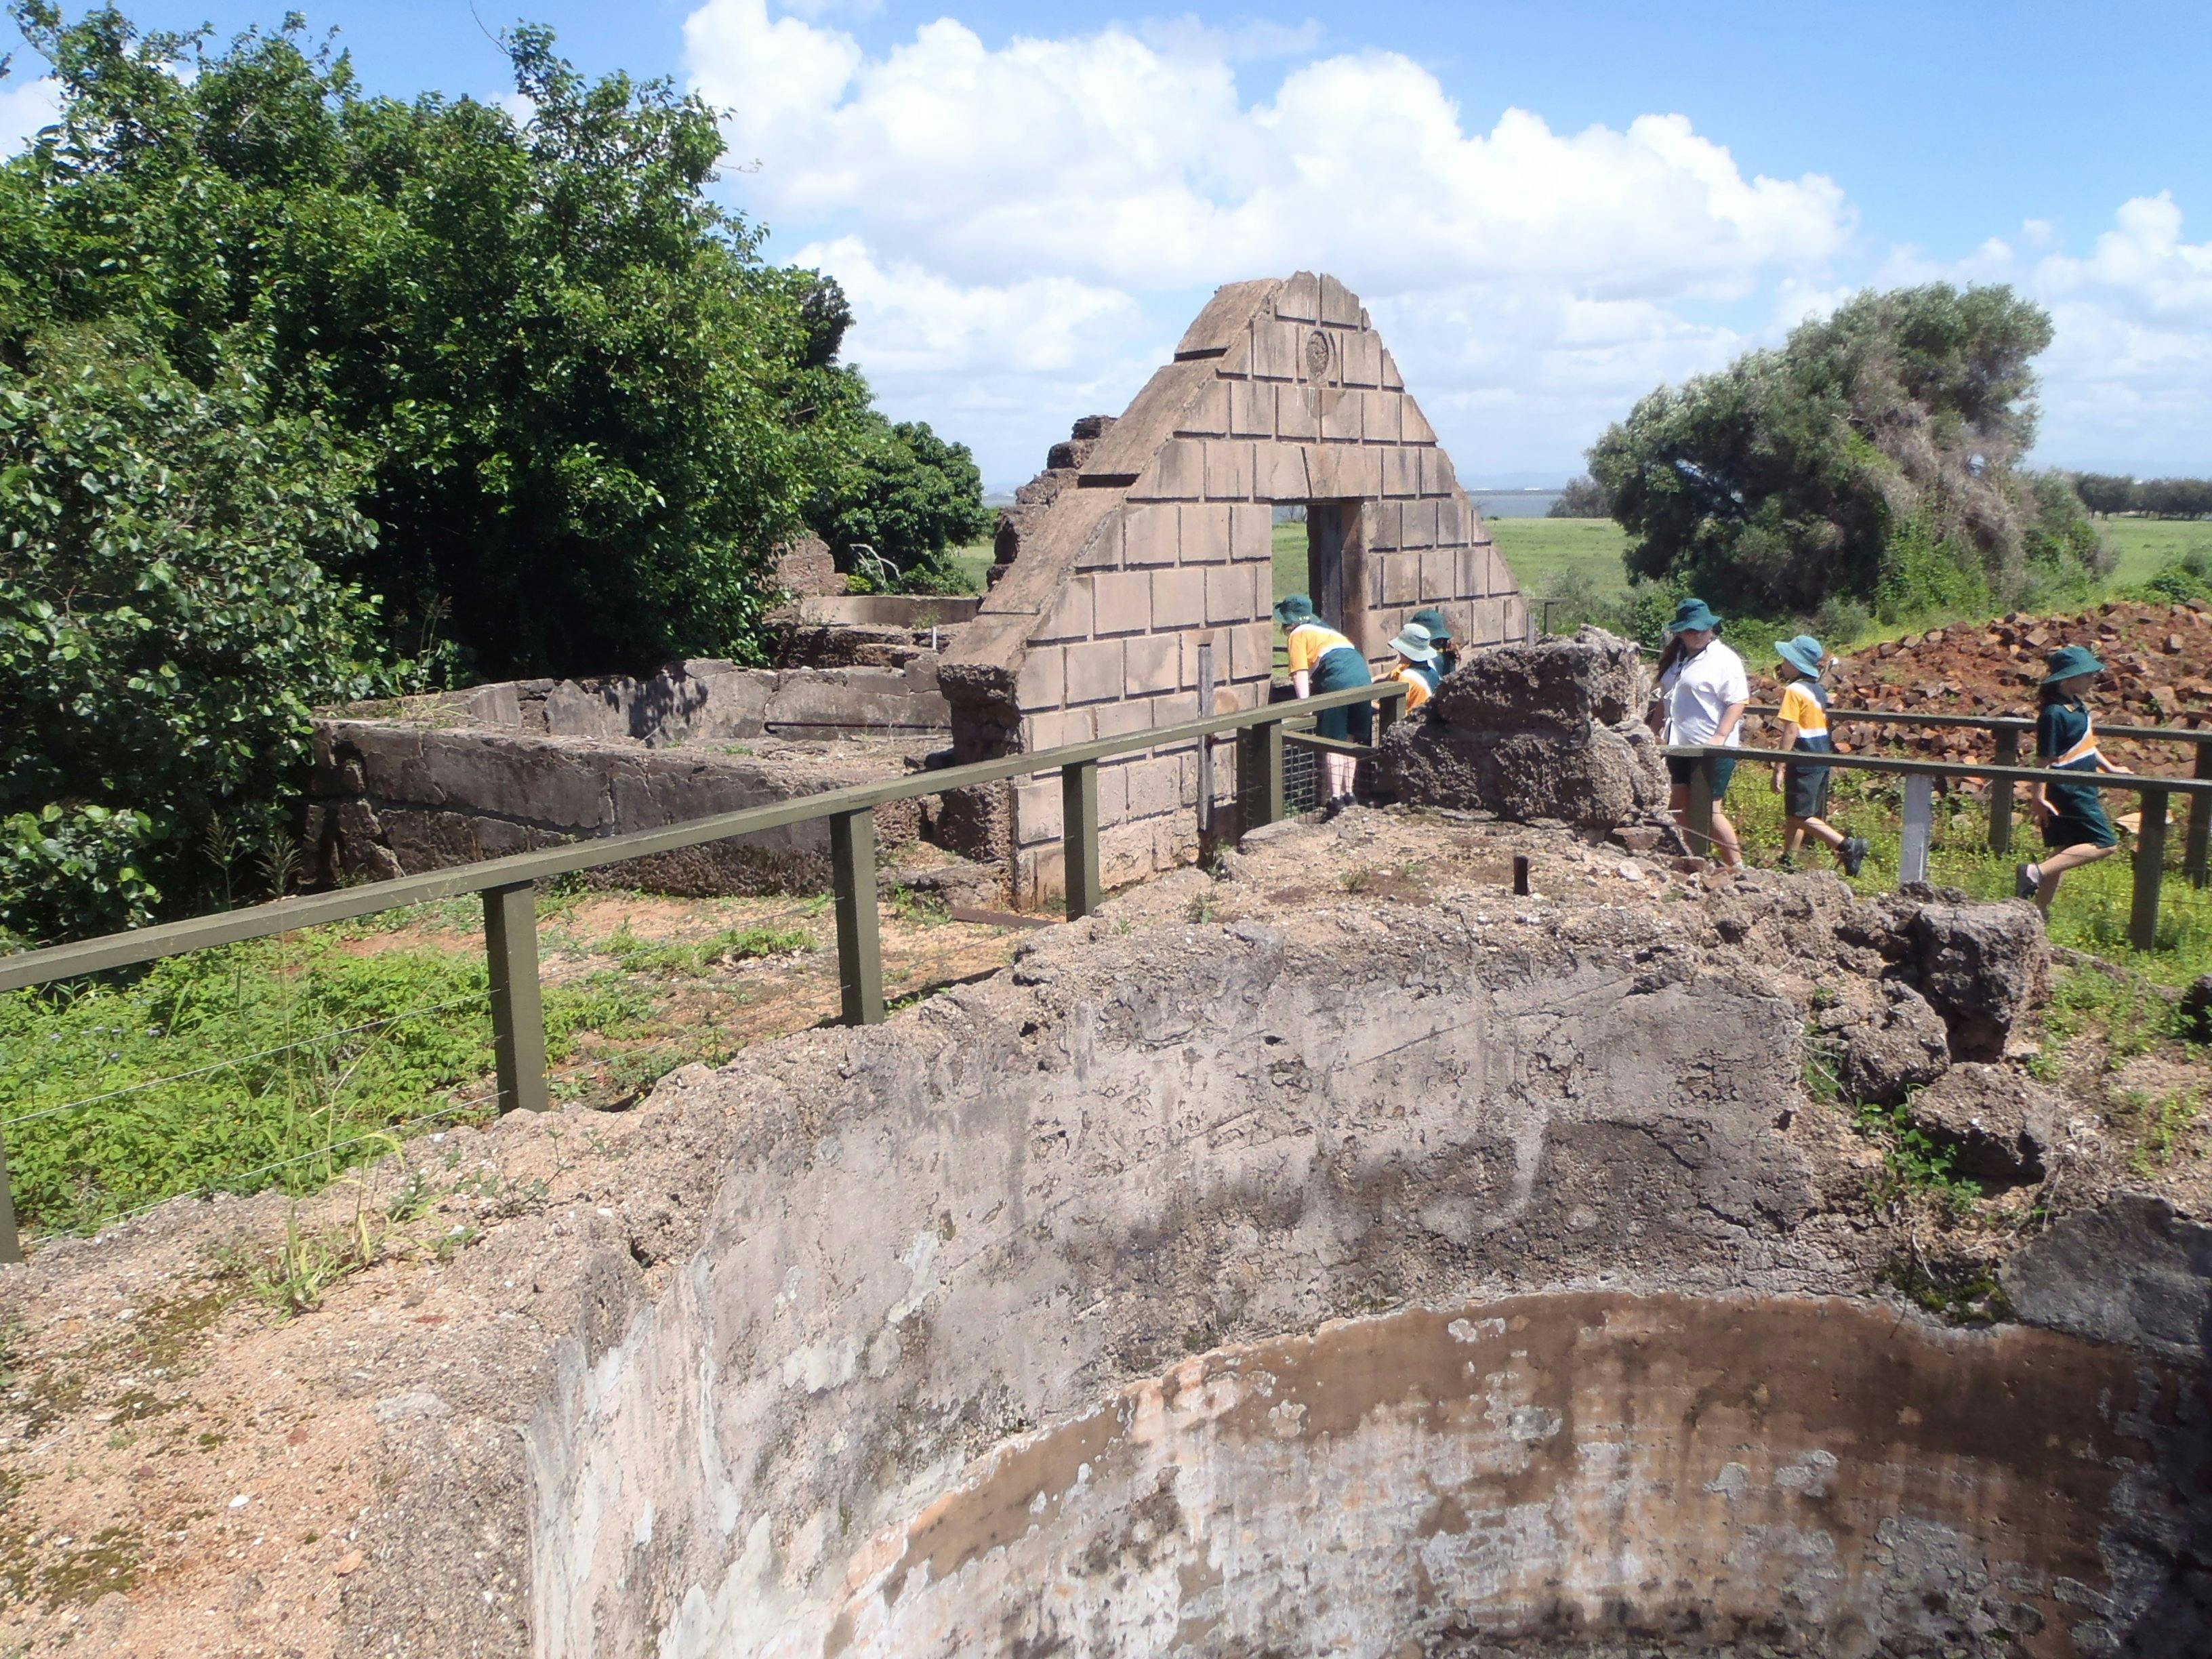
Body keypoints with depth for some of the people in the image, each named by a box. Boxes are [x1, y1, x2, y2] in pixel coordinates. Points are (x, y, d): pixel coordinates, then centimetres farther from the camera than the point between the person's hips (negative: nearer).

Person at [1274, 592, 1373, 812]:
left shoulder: (1298, 635, 9)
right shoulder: (1323, 629, 32)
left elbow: (1300, 672, -3)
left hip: (1339, 680, -7)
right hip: (1363, 675, 7)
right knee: (1349, 740, 15)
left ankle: (1335, 797, -10)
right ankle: (1348, 792, 18)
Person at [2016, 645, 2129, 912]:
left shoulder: (2077, 706, 11)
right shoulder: (2054, 713, -20)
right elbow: (2045, 760, -20)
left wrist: (2109, 768, 28)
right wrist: (2039, 797, -20)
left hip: (2080, 792, 10)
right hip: (2067, 795, -10)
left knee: (2063, 851, 14)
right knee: (2104, 844, -12)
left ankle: (2040, 911, 19)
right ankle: (2036, 872, -17)